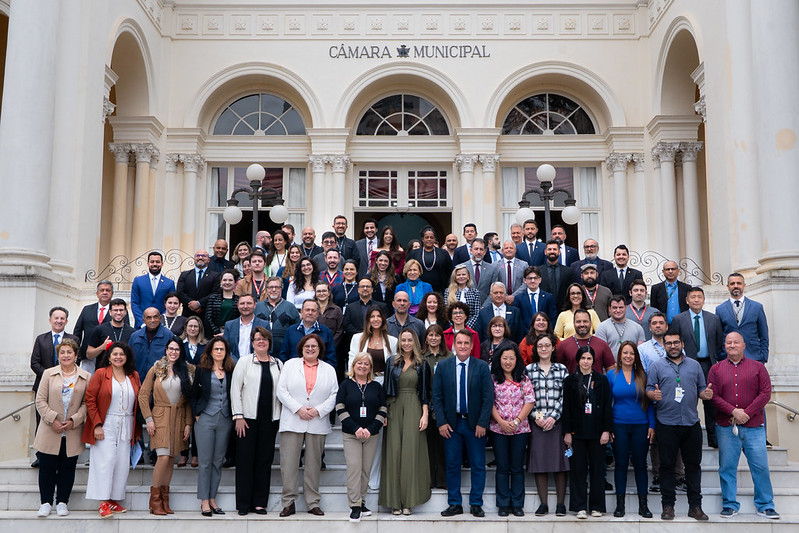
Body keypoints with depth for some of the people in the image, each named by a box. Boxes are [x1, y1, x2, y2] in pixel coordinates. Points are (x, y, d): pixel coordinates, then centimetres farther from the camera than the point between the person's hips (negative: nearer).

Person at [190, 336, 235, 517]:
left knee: (218, 461, 7)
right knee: (205, 461, -1)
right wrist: (196, 415, -2)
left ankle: (212, 499, 15)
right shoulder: (202, 370, 2)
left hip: (225, 420, 2)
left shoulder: (232, 371, 6)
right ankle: (204, 501, 5)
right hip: (205, 419, -2)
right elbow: (194, 395, 5)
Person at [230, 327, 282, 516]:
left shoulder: (278, 364, 10)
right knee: (245, 460, -1)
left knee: (265, 460, 4)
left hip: (270, 419, 2)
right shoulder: (244, 362, 2)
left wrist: (281, 417, 5)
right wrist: (238, 416, -8)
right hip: (248, 418, -2)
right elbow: (235, 390, -2)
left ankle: (259, 502, 12)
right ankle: (243, 504, 8)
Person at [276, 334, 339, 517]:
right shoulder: (290, 364, 10)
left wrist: (318, 410, -9)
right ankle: (288, 503, 5)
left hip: (317, 424, 1)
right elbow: (282, 391, 2)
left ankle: (313, 503, 12)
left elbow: (334, 395, 6)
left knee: (313, 464, 5)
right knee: (289, 464, -3)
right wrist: (298, 409, -9)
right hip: (292, 422, -1)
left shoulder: (329, 370, 13)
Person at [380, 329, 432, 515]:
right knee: (394, 452, -2)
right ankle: (395, 501, 3)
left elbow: (425, 392, 5)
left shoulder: (422, 365, 7)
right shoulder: (391, 364, 10)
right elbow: (386, 389, 9)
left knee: (411, 451, -4)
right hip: (394, 409, 1)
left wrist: (425, 414, -5)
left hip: (414, 409, -1)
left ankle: (408, 501, 0)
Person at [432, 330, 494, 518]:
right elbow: (437, 396, 2)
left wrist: (482, 423, -9)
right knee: (452, 465, 6)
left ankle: (476, 504, 15)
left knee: (478, 466, 4)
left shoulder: (482, 367, -1)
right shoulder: (443, 366, 2)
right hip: (451, 423, 1)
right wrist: (441, 422, -5)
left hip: (475, 424, -1)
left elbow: (488, 397, -3)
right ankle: (455, 504, 16)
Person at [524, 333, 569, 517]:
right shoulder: (528, 370, 8)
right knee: (539, 462, 1)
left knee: (560, 462, -1)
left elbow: (565, 396, 2)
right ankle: (543, 503, 9)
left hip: (557, 421, 0)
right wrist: (536, 416, -7)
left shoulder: (562, 369, 8)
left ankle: (560, 503, 8)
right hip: (536, 423, 0)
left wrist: (553, 416, -9)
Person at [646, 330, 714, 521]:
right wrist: (653, 395, -20)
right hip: (666, 424, -2)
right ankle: (668, 505, 9)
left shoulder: (694, 365, 13)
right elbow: (649, 390, 2)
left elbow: (701, 389, 14)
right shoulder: (656, 366, 5)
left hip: (691, 423, 2)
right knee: (667, 465, 2)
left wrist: (706, 394, -8)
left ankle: (695, 506, 13)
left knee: (693, 464, 5)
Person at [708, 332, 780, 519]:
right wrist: (733, 411, -13)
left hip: (754, 426, 0)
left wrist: (747, 413, -10)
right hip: (726, 427, 0)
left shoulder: (758, 367, 8)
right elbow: (713, 396, 0)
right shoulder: (716, 369, 9)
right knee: (727, 467, 3)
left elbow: (766, 393, 0)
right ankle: (730, 505, 15)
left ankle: (765, 506, 14)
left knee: (760, 466, 0)